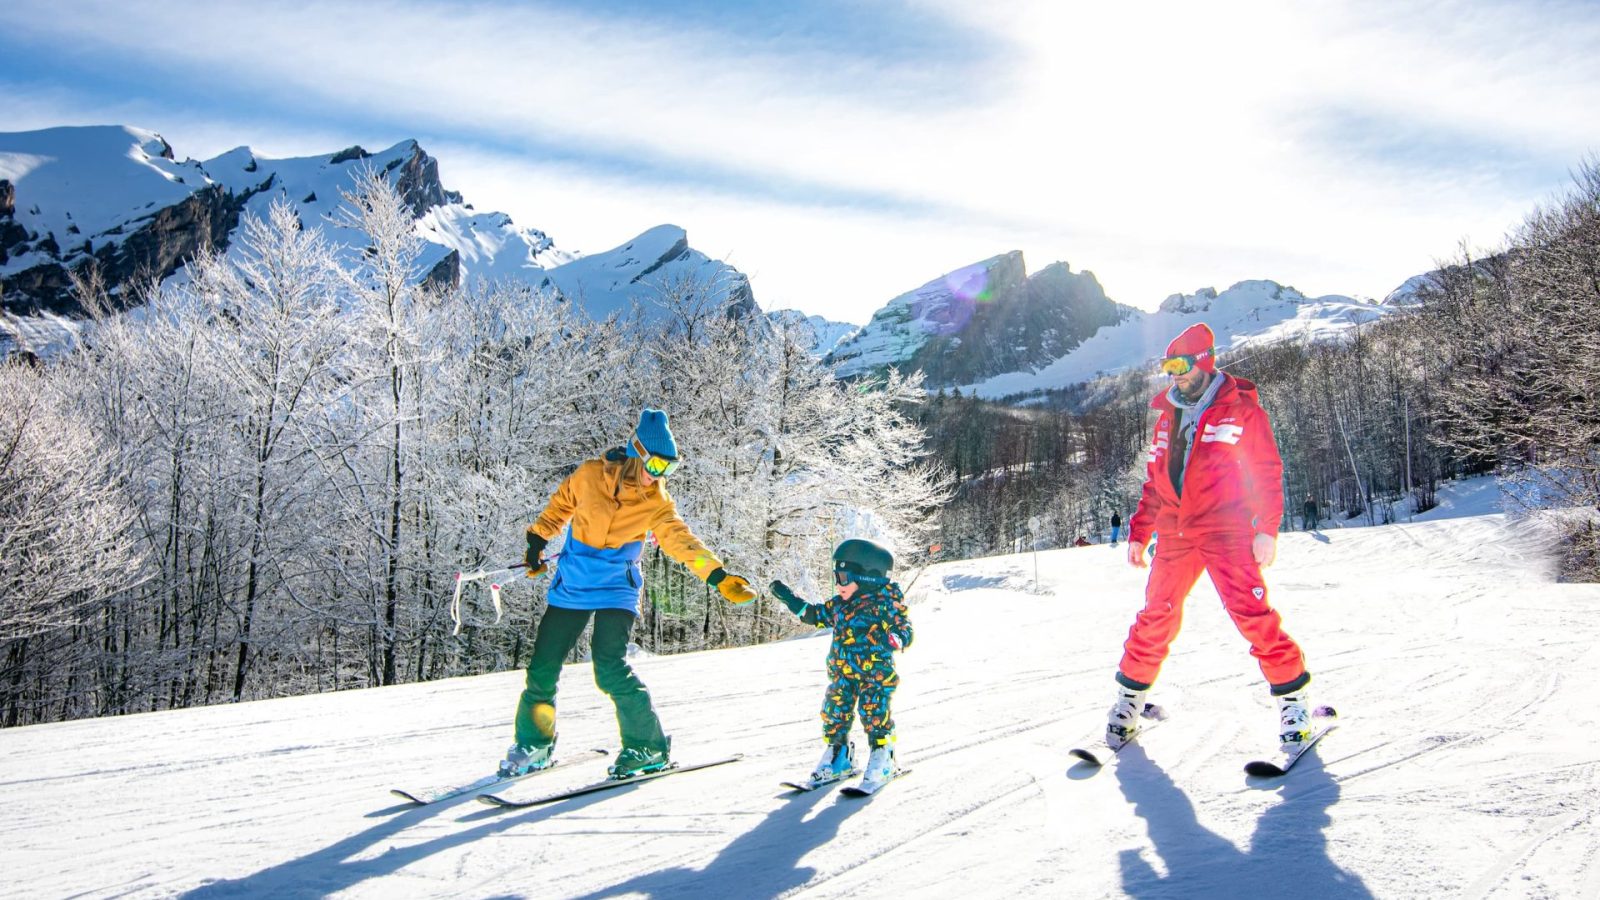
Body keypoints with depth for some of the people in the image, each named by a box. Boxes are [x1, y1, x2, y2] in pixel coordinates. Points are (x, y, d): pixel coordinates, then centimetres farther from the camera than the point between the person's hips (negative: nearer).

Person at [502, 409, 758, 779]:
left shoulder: (657, 502, -7)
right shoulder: (590, 475, -6)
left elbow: (682, 541, -15)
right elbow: (561, 504, 12)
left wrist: (719, 576, -26)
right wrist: (538, 540, 12)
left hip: (616, 591, -2)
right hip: (571, 586, 2)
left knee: (611, 670, -19)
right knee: (542, 669, 4)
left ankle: (649, 747, -3)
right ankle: (533, 744, 26)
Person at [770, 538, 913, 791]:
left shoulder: (886, 602, -11)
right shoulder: (839, 605, 7)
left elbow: (905, 630, -11)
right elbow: (815, 615, 19)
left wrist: (892, 639, -33)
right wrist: (788, 598, 14)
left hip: (876, 672, -6)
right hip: (842, 673, 7)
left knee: (875, 716, -6)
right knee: (834, 715, 9)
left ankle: (882, 761, 11)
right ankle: (838, 758, 25)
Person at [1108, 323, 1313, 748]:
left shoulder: (1241, 409, 1)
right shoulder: (1168, 416, 17)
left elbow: (1267, 470, -3)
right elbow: (1155, 481, 21)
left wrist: (1266, 529, -12)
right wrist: (1139, 533, 16)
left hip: (1226, 529, -5)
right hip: (1176, 533, 5)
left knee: (1251, 611, -15)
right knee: (1157, 615, 3)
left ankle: (1293, 693, 0)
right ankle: (1130, 695, 15)